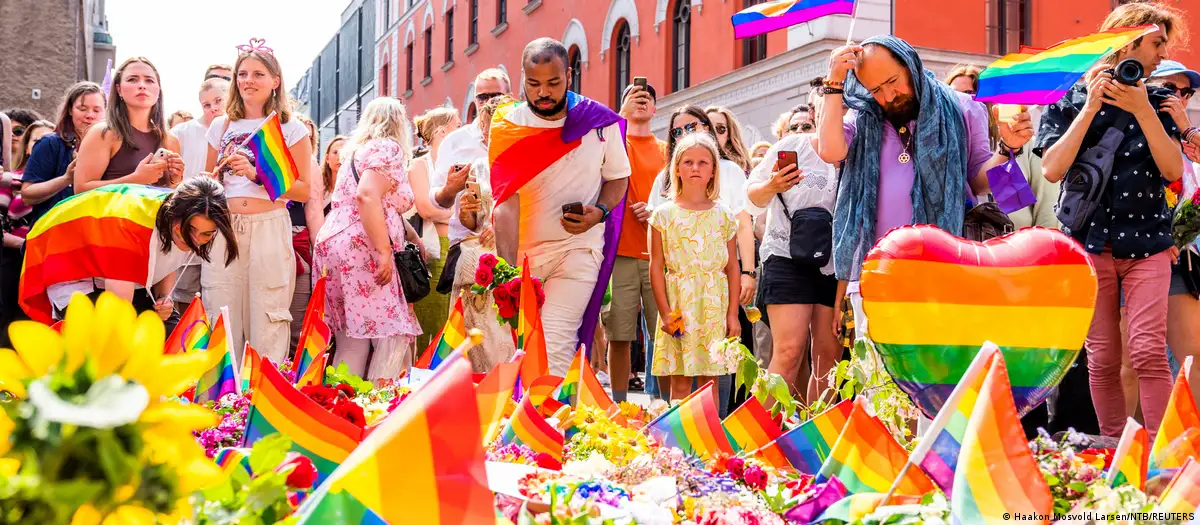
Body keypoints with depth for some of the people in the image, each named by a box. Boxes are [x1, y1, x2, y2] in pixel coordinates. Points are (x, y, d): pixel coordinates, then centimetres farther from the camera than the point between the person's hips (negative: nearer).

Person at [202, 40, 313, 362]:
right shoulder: (221, 126, 15)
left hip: (269, 229, -3)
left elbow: (303, 190, -1)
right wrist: (222, 169, 1)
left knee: (267, 326, -5)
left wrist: (256, 174, -11)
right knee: (222, 326, 1)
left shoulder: (290, 128, 5)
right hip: (223, 230, 3)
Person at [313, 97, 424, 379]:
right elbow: (367, 196, -18)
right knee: (394, 337, -11)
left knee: (352, 341, 7)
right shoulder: (388, 148, -2)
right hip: (360, 249, -9)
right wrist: (384, 251, -21)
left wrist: (412, 236, 40)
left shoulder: (358, 150, 26)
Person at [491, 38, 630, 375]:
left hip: (578, 249, -1)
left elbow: (618, 176, 10)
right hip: (521, 251, 1)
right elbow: (505, 204, -14)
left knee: (555, 344, -16)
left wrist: (599, 212, -12)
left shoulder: (600, 120, -4)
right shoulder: (508, 127, -6)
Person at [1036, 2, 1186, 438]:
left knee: (1149, 352, -10)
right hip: (1091, 241, -1)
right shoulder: (1071, 100, 3)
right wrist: (1091, 107, -12)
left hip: (1147, 243, 1)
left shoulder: (1156, 101, 10)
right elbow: (1052, 169, -9)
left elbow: (1173, 170, -2)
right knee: (1102, 358, 3)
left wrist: (1143, 110, -12)